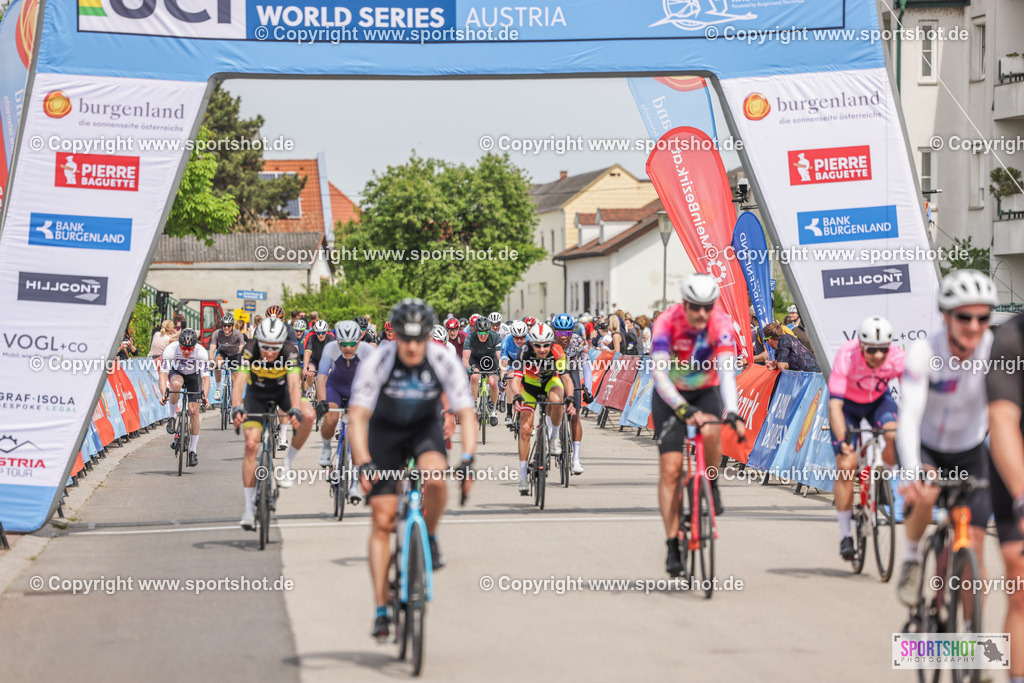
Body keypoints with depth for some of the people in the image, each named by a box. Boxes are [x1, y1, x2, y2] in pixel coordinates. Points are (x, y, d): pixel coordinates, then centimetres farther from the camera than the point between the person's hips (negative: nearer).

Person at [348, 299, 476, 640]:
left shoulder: (445, 362, -23)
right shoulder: (376, 363, -27)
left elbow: (466, 413, -23)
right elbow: (356, 418, -28)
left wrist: (468, 459, -38)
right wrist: (364, 464, -42)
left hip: (426, 427, 1)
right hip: (385, 431, -1)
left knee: (434, 476, -34)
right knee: (382, 519, -9)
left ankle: (430, 537, -4)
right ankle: (381, 609, -4)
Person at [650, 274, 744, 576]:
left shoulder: (721, 324, -23)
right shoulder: (667, 323, -26)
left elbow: (727, 370, -34)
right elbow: (660, 373, -34)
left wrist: (733, 412, -49)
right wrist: (683, 409, -49)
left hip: (706, 392, 1)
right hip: (671, 396, -1)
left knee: (711, 434, -34)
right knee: (670, 470, -10)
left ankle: (711, 484, -5)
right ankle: (673, 545, -4)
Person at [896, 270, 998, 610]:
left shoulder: (997, 350, -24)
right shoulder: (924, 352, -28)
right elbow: (909, 415, -37)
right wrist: (912, 470, -55)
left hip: (970, 451, 2)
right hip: (925, 447, -2)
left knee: (973, 546, -8)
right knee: (924, 493, -34)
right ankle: (911, 557, -4)